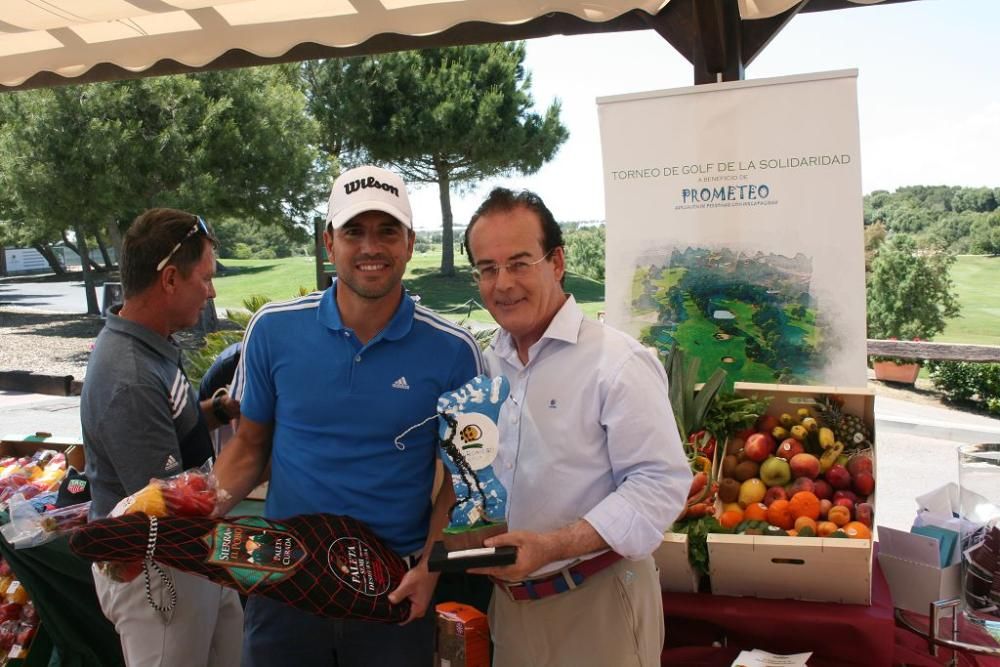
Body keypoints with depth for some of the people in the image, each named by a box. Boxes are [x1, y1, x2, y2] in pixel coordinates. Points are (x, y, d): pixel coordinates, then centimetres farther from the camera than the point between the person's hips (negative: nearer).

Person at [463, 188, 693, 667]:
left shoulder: (618, 362, -17)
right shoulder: (485, 364, 4)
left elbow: (661, 483, -20)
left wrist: (552, 546, -26)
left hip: (597, 600, -5)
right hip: (509, 598, 6)